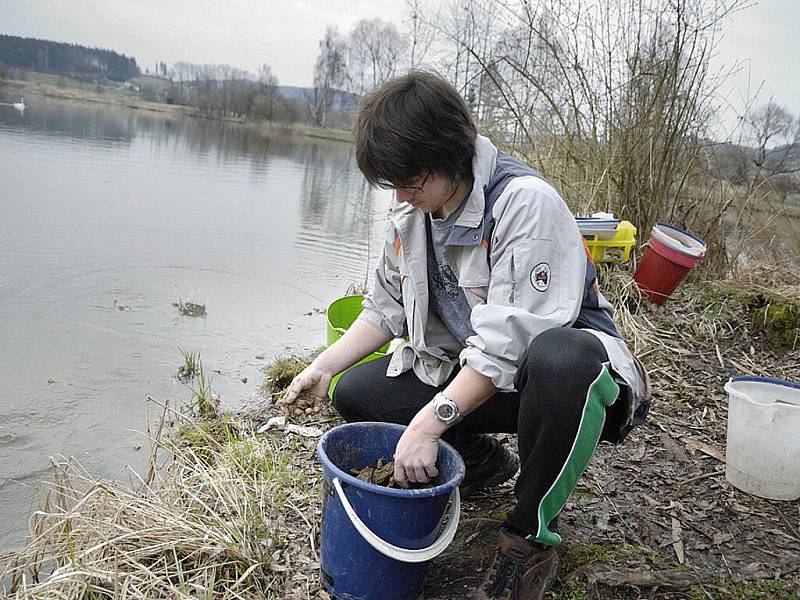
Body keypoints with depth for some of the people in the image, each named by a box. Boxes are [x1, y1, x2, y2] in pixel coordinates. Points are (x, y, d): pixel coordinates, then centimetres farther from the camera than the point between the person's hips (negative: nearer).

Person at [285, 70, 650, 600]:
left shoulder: (527, 202, -24)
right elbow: (386, 308, 11)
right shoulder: (410, 211, 0)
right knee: (356, 395, -5)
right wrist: (325, 366, -2)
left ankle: (532, 536, -17)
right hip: (468, 369, 7)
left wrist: (430, 421, -31)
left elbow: (511, 340, -30)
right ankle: (485, 461, 16)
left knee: (561, 361, -43)